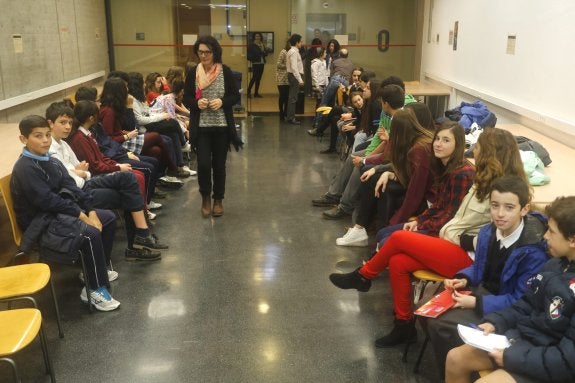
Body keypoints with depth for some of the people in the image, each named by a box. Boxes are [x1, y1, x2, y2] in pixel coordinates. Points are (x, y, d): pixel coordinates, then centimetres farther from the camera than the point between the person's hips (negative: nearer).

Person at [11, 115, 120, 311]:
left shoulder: (52, 162, 9)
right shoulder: (24, 168, -17)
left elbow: (71, 188, 3)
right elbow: (46, 200, -23)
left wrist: (90, 211, -10)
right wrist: (80, 214, -20)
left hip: (59, 212, 9)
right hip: (40, 223, -9)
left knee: (109, 218, 6)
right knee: (90, 234, -28)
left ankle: (95, 270, 16)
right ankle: (95, 290, -13)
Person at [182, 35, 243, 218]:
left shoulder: (225, 71, -3)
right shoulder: (193, 73, 2)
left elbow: (236, 96, 1)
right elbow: (186, 98, 5)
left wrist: (222, 102, -17)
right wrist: (196, 103, -16)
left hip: (222, 126, 0)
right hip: (201, 127, 1)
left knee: (219, 164, 8)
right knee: (203, 164, -5)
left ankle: (218, 199, 25)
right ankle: (205, 197, 18)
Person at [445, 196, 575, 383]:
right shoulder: (556, 264, 2)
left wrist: (512, 358, -20)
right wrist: (495, 322, 0)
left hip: (548, 365, -8)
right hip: (522, 339, 8)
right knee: (455, 359, 5)